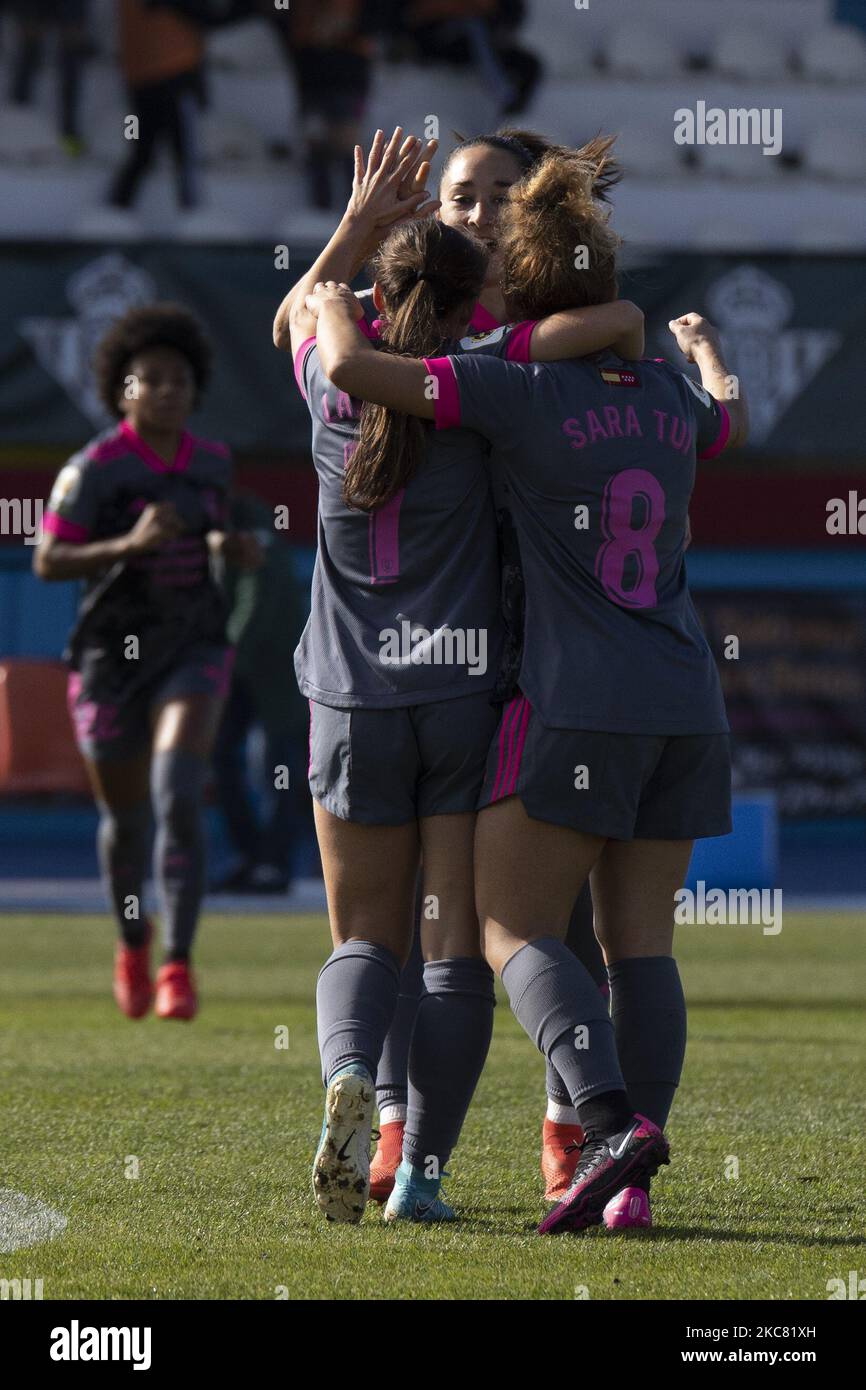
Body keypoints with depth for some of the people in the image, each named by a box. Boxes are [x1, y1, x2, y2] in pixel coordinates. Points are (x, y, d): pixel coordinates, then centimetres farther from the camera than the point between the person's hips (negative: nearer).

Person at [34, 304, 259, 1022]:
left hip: (194, 651, 2)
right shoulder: (93, 468, -13)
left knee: (178, 795, -21)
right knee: (125, 820, 11)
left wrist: (230, 547, 0)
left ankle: (178, 966, -22)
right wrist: (129, 545, -27)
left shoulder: (212, 461, 2)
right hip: (112, 658, -2)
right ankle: (133, 942, 41)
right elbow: (48, 561, -14)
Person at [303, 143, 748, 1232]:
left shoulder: (520, 389, -9)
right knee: (640, 941, 7)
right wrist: (705, 347, 57)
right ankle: (632, 1181, 0)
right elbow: (732, 423, 36)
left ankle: (615, 1121, -22)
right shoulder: (668, 397, 10)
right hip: (686, 707, 6)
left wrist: (328, 291, 6)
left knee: (515, 930, -1)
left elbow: (350, 367, -15)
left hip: (576, 703, -6)